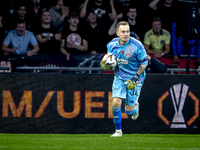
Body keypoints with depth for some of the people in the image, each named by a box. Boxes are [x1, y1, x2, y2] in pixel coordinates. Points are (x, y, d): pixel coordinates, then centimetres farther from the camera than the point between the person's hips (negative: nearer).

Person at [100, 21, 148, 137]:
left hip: (135, 79, -3)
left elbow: (144, 63, -9)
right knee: (116, 102, -14)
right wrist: (105, 65, -14)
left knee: (129, 110, -2)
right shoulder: (111, 45, -7)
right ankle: (118, 131, 3)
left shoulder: (137, 46, -20)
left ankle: (135, 106, 38)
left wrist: (135, 78, -15)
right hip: (119, 77, 3)